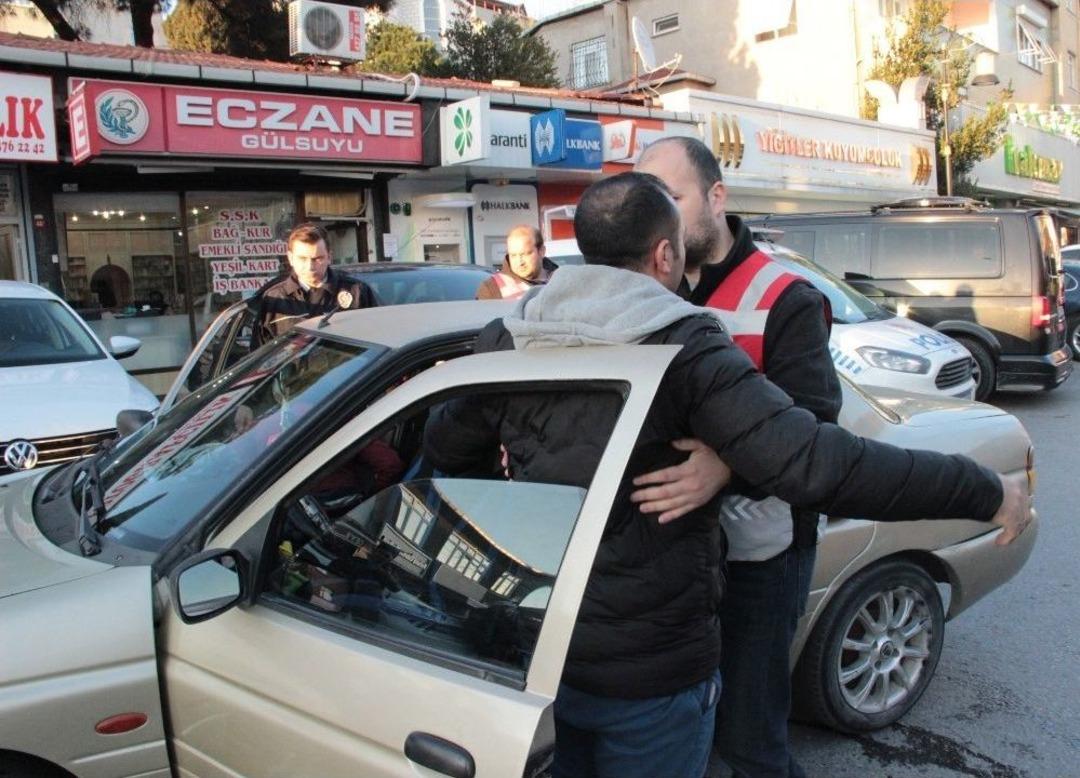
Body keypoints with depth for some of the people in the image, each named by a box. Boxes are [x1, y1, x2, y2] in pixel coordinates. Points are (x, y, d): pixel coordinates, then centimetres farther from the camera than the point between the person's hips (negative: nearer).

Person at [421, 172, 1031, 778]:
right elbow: (813, 464, -29)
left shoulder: (507, 341, -5)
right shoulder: (688, 350, -21)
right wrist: (987, 494, -18)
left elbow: (444, 449, 7)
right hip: (649, 675, -4)